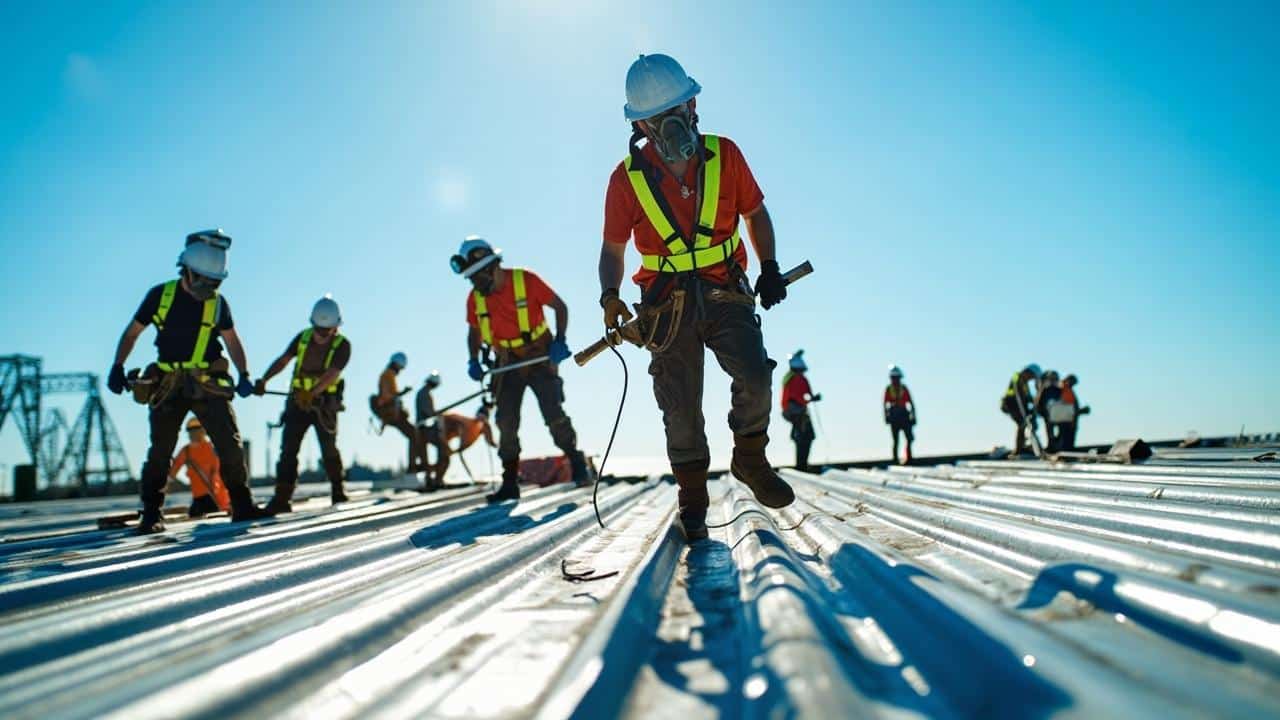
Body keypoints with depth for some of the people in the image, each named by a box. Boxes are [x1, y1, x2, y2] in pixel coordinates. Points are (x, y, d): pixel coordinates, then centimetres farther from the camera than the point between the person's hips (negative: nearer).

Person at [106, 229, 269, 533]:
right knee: (160, 450, 1)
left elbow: (232, 340, 12)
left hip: (208, 385, 1)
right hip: (168, 386, -1)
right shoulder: (160, 295, -1)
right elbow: (132, 332, 7)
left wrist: (244, 375, 0)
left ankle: (242, 505, 6)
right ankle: (151, 513, 12)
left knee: (230, 445, -4)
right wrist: (117, 367, -4)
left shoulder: (218, 303, 2)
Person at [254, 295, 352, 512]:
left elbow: (331, 375, -22)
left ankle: (338, 490, 23)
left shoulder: (342, 345, -9)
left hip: (324, 403, -3)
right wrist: (264, 380, -16)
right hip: (298, 401, 3)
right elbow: (283, 360, -1)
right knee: (288, 448, -6)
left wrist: (311, 393, -36)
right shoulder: (303, 337, 3)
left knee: (329, 449, 1)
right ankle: (282, 498, -8)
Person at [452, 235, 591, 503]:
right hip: (508, 365, 4)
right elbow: (474, 332, 14)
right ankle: (510, 483, 7)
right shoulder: (475, 298, -1)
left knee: (554, 416, -9)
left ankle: (577, 464, 10)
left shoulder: (526, 280, -14)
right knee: (506, 423, -1)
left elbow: (560, 307, -4)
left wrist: (560, 340, -16)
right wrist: (473, 361, -1)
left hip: (540, 359, -4)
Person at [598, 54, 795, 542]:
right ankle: (692, 499, 21)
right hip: (667, 304, 0)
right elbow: (613, 249, 1)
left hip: (725, 294, 1)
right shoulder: (627, 178, -5)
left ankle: (750, 459, 10)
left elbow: (754, 213, 11)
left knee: (755, 379, -18)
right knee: (680, 408, 2)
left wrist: (769, 268, 0)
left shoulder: (723, 155, -2)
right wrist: (610, 297, -16)